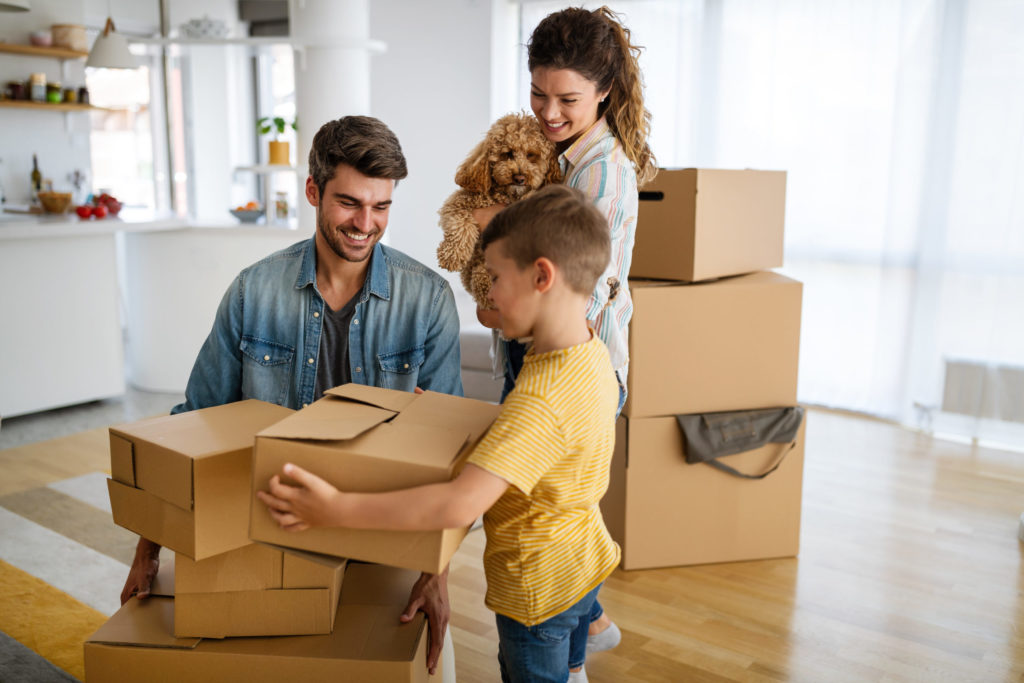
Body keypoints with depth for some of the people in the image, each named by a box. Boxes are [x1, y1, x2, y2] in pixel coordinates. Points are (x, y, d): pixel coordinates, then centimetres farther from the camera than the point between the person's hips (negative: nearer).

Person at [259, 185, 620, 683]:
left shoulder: (540, 400, -36)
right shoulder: (593, 353, -6)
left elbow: (459, 505, -44)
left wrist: (336, 510, -39)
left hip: (539, 588, -8)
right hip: (584, 564, 8)